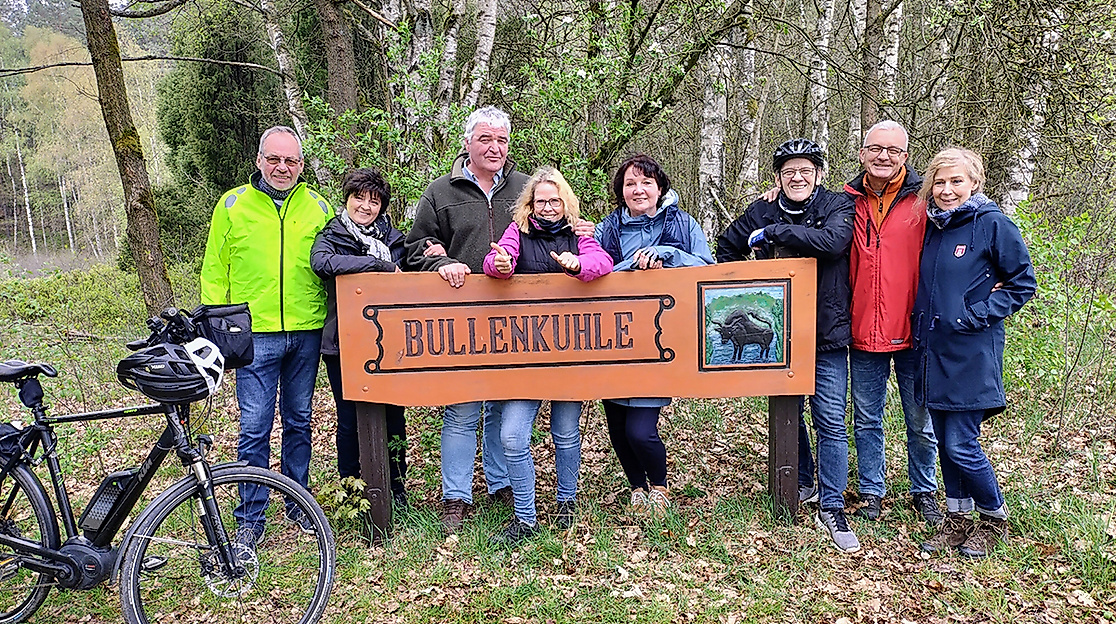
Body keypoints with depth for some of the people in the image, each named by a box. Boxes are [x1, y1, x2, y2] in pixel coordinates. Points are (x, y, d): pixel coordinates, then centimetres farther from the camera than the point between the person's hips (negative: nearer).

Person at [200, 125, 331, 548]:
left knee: (298, 421, 13)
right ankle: (250, 518, 12)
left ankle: (298, 505, 28)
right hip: (254, 334, -2)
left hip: (306, 332, 2)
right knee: (254, 428, -2)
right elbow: (214, 271, 6)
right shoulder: (232, 205, 4)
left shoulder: (317, 207, 9)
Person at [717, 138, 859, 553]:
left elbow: (832, 240, -24)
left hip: (826, 335, -3)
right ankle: (802, 483, 37)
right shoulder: (761, 212, 5)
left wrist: (772, 232, -20)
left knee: (830, 421, -3)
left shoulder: (838, 207, -2)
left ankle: (832, 509, 9)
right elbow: (726, 249, 19)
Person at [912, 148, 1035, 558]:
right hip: (932, 351, 6)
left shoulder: (992, 224, -8)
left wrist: (977, 315, -12)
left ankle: (994, 519, 20)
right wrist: (921, 321, 7)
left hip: (972, 354, -6)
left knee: (961, 446, -4)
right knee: (945, 443, 13)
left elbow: (1023, 283, -5)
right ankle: (957, 517, 28)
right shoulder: (932, 227, 10)